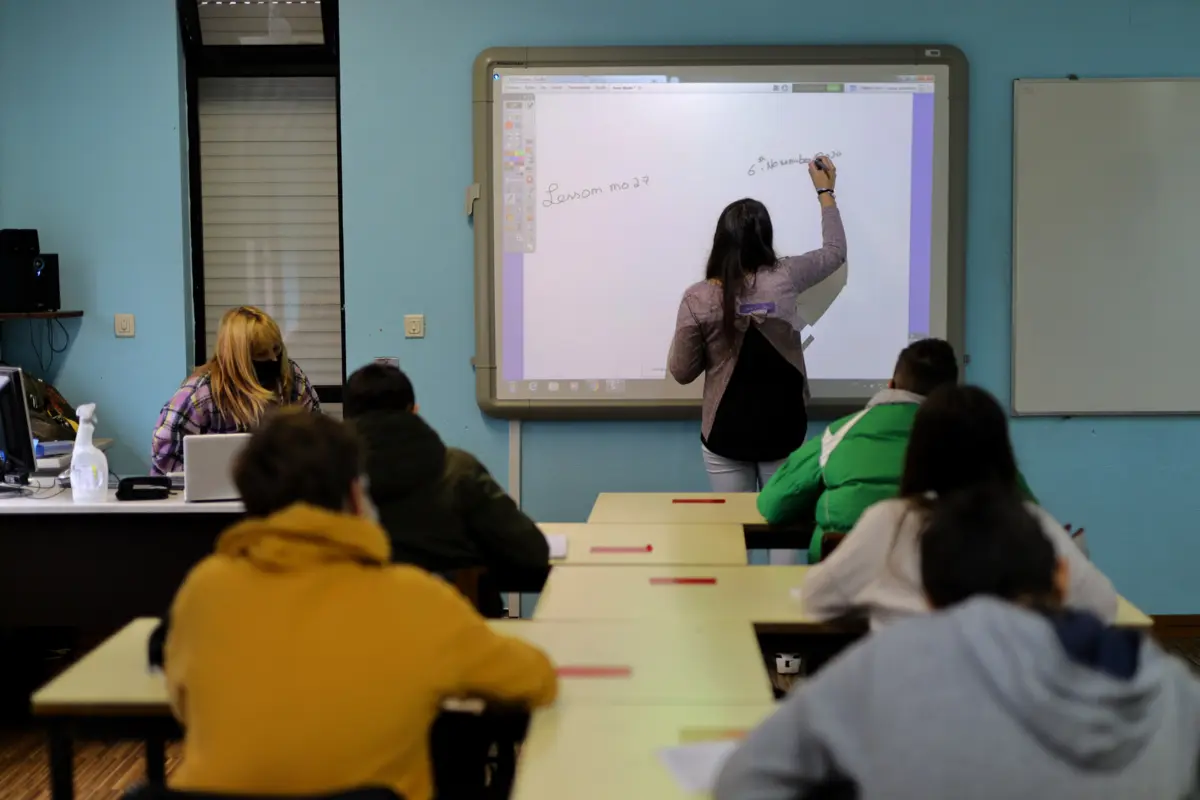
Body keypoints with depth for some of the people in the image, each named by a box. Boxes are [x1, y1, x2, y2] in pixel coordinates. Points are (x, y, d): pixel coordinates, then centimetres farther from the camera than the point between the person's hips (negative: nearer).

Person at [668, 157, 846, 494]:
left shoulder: (698, 299, -14)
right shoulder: (783, 279, -11)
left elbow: (682, 372, -5)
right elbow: (835, 252, 10)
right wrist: (825, 192, 22)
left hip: (725, 437, -1)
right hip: (782, 432, 1)